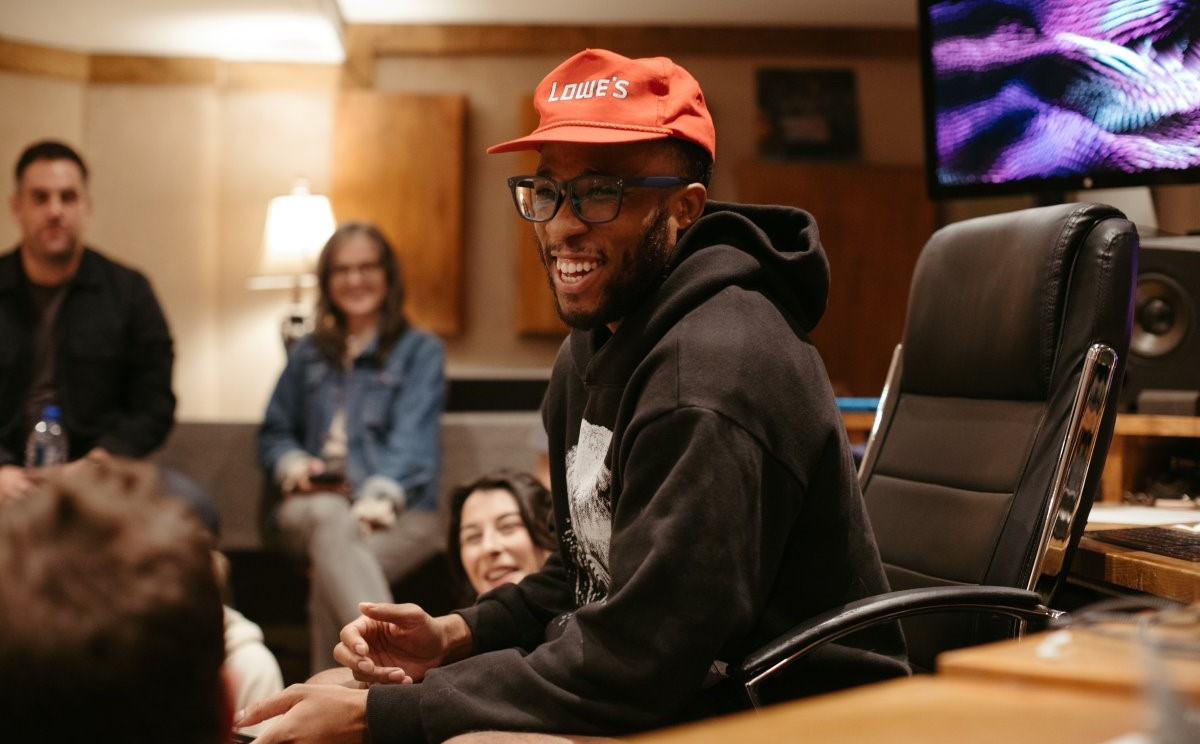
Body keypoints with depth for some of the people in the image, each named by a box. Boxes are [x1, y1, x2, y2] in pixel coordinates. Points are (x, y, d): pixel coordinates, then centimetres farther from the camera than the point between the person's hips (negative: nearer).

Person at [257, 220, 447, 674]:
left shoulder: (421, 352, 12)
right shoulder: (308, 355, 25)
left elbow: (412, 442, -4)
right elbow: (273, 433, 24)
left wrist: (380, 497, -23)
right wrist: (293, 464, -2)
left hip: (399, 513, -1)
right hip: (313, 507, 1)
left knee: (329, 576, -39)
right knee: (331, 518, -41)